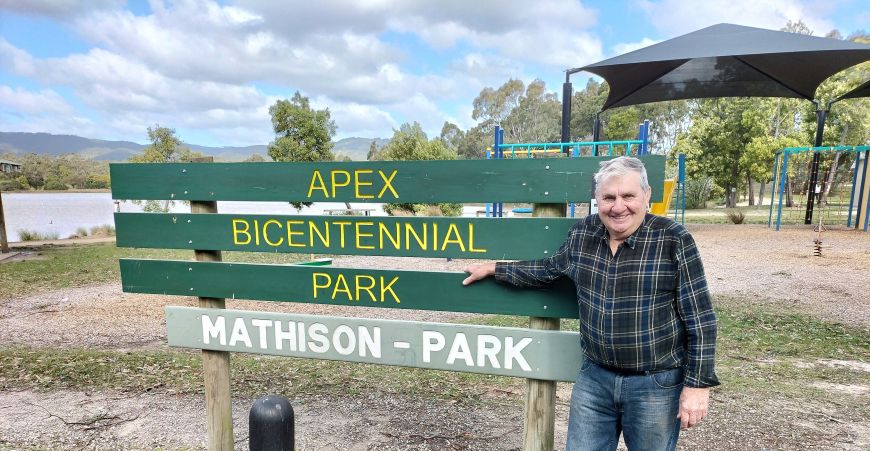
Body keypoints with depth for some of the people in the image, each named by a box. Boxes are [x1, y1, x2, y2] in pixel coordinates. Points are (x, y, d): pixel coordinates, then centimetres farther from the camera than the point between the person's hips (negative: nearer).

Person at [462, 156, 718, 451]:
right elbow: (549, 269, 14)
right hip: (594, 377, 4)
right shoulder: (582, 234, -2)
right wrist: (494, 269, 16)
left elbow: (700, 319, -10)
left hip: (656, 384, -3)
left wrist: (698, 384, -11)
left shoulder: (674, 241, -13)